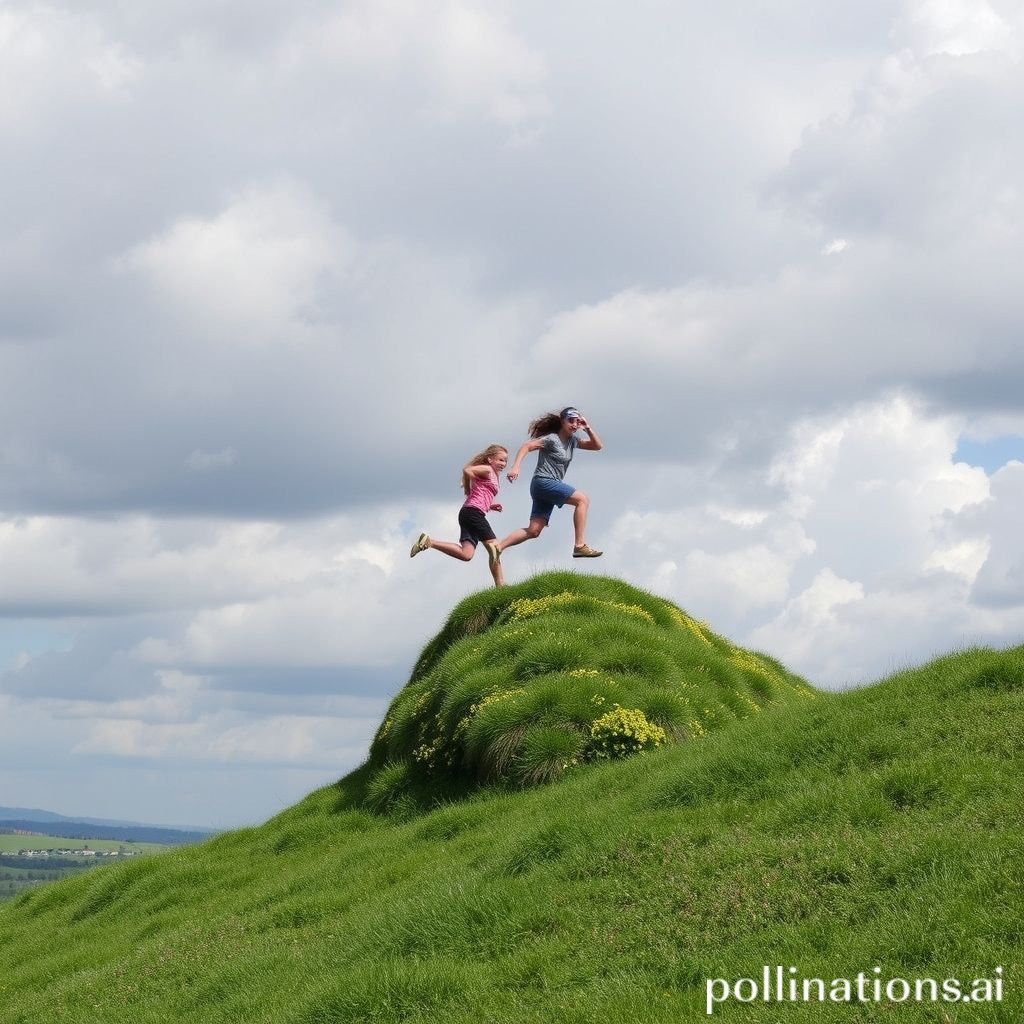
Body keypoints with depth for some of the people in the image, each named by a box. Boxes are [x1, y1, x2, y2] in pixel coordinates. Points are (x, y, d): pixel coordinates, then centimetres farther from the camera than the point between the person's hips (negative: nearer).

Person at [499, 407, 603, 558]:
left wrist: (588, 428, 4)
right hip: (543, 482, -9)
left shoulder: (572, 441, 15)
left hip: (551, 486, 9)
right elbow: (526, 446, -13)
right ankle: (580, 545, -22)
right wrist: (515, 467, -26)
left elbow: (597, 446, 18)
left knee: (533, 531, 0)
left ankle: (498, 547, -1)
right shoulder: (551, 439, -8)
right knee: (582, 499, -17)